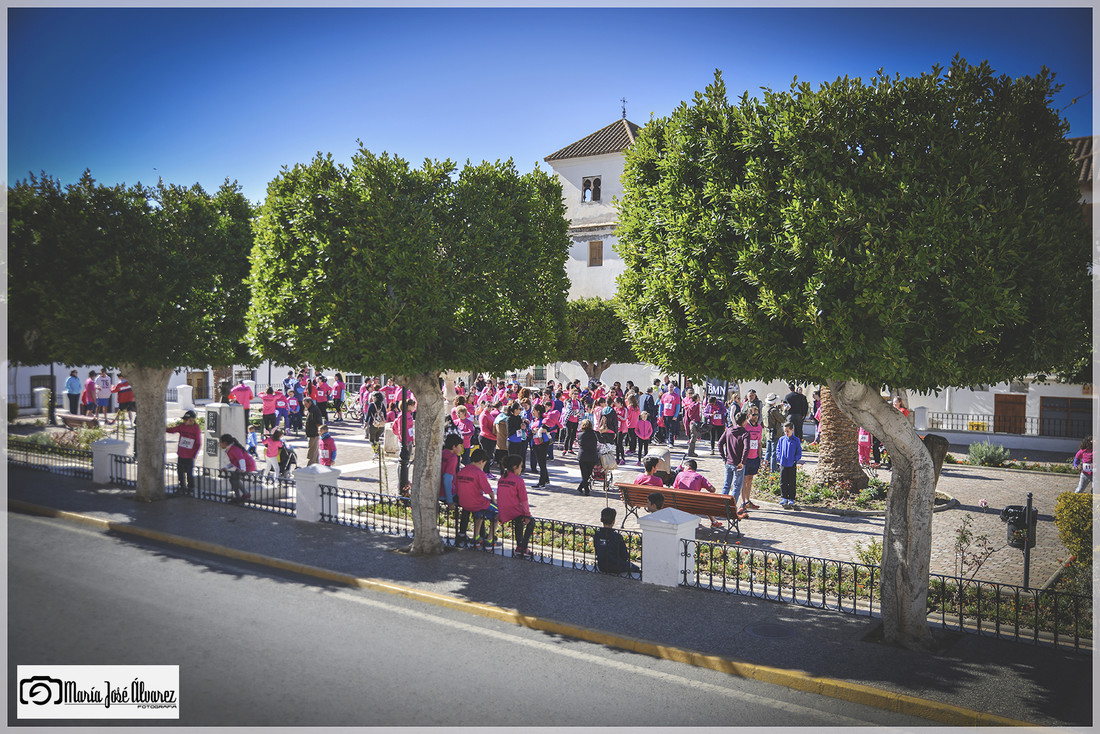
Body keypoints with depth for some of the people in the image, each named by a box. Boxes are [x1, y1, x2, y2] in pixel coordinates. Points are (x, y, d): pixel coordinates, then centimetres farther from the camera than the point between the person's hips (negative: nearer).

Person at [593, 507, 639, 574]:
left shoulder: (596, 535, -10)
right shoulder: (617, 537, -25)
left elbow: (597, 552, 5)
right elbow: (625, 557, -15)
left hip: (602, 568, 6)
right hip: (616, 569, -6)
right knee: (636, 568, 23)